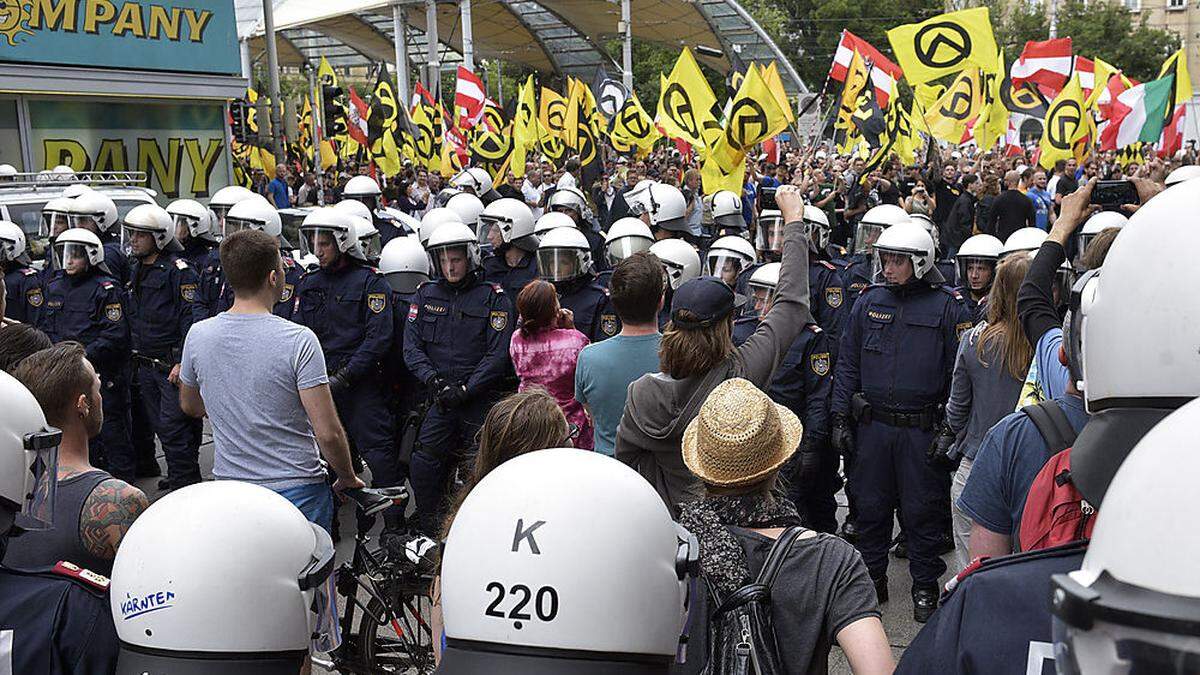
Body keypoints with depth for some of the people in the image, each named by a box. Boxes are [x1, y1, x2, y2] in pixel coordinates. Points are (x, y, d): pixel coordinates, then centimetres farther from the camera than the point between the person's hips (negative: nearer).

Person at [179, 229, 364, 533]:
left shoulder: (197, 335, -3)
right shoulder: (298, 340, -18)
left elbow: (190, 406, 16)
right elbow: (328, 433, -19)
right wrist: (348, 479, -2)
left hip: (228, 484, 4)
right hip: (298, 491, -4)